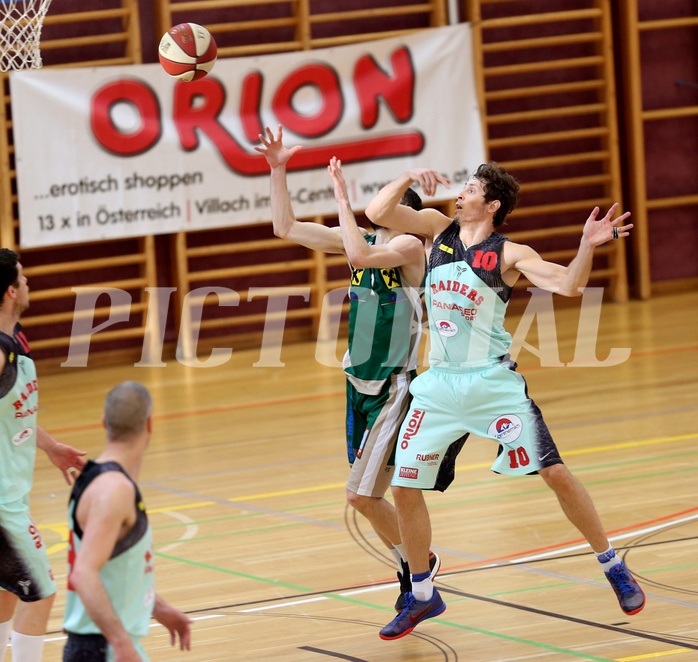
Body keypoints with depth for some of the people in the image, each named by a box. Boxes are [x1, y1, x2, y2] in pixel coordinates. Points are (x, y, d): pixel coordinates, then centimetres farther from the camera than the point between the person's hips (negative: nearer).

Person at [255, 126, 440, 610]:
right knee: (368, 496, 10)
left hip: (395, 386, -7)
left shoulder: (410, 246, -12)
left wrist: (343, 199, -22)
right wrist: (277, 170, 3)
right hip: (360, 384, 8)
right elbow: (286, 227, 10)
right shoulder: (361, 239, 8)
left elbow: (361, 255, -31)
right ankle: (415, 568, 26)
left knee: (361, 495, -11)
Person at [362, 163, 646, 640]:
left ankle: (614, 568, 9)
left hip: (493, 381, -4)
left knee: (556, 474, -7)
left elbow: (567, 285, -19)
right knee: (404, 488, 2)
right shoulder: (438, 228, 6)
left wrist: (588, 245, -35)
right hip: (439, 385, 4)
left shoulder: (509, 254, -7)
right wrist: (409, 178, -13)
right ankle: (422, 596, 19)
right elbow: (377, 213, 1)